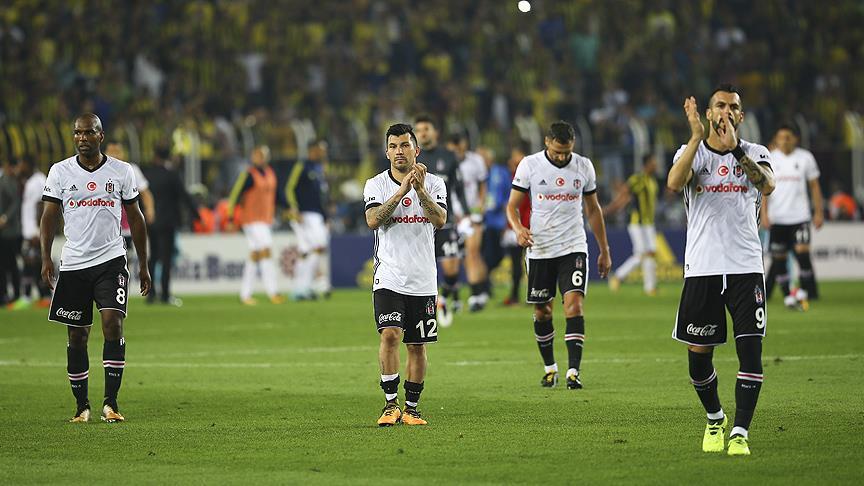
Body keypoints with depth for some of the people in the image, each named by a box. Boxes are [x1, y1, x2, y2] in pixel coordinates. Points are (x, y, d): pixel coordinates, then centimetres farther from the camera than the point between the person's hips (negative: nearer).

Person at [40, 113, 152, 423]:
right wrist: (46, 259, -9)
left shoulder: (122, 171, 4)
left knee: (113, 325, -17)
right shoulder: (60, 172, 3)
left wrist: (143, 265, 10)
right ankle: (82, 406, 15)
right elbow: (49, 217, 4)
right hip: (73, 264, 1)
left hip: (111, 261, -1)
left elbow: (135, 217, 11)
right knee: (77, 337, 4)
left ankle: (110, 403, -14)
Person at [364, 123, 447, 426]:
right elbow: (373, 220, -15)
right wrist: (401, 191, -22)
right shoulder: (376, 185, 2)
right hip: (389, 276, -2)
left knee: (417, 345, 5)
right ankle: (391, 404, -10)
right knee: (390, 335, -18)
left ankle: (411, 408, 16)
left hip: (423, 279, 2)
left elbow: (440, 220, -13)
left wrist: (420, 190, -25)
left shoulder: (434, 183, 4)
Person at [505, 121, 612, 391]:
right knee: (542, 311, 7)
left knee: (574, 303, -16)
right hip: (540, 249, 0)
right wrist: (518, 229, -22)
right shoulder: (529, 165, -4)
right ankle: (549, 367, 26)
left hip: (573, 247, 0)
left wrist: (604, 250, 15)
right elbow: (512, 206, 0)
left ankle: (573, 371, -20)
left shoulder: (584, 166, 3)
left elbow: (593, 209, 13)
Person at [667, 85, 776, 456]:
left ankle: (740, 432, -8)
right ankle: (715, 419, 29)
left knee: (750, 349, -11)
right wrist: (697, 136, -28)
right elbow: (674, 183, -19)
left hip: (746, 268, 0)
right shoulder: (691, 152, 5)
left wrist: (735, 148, -31)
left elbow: (767, 185, -18)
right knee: (698, 354, 5)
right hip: (702, 268, 0)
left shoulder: (754, 153, 6)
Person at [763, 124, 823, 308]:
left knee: (802, 252, -14)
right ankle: (787, 295, 11)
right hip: (777, 217, 1)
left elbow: (814, 186, 8)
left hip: (800, 216, -1)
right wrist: (764, 214, -5)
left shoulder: (805, 158, 3)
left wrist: (819, 212, 5)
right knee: (778, 258, 2)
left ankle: (805, 292, -3)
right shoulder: (769, 159, 3)